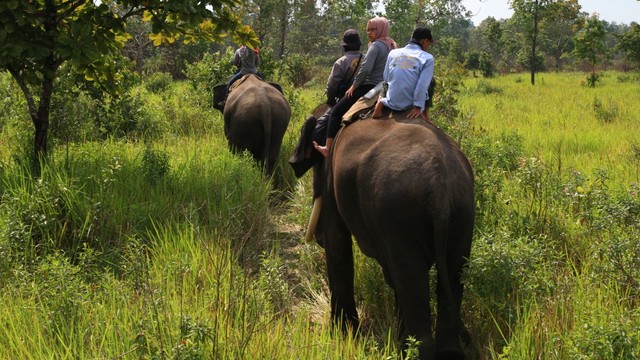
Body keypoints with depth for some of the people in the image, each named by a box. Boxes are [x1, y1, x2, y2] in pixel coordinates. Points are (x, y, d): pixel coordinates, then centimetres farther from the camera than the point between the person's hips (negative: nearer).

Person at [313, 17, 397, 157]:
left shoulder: (376, 46, -12)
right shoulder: (392, 46, 15)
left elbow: (365, 69, -22)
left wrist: (354, 86, -10)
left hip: (369, 87, -9)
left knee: (336, 111, 0)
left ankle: (327, 148, -4)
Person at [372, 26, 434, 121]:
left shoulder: (393, 53, 5)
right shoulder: (427, 58, -7)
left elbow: (386, 79, 7)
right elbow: (423, 85, -15)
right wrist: (418, 107, -14)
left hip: (392, 103, 2)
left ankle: (381, 102, 4)